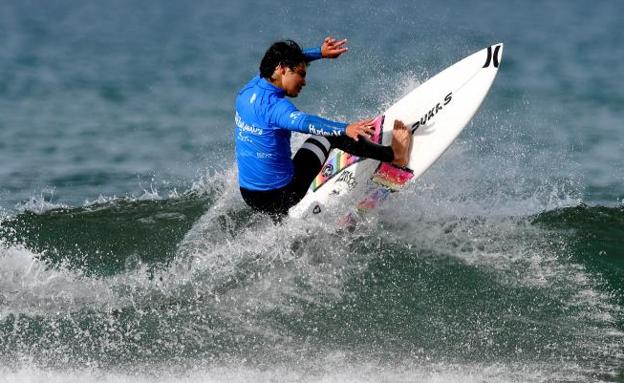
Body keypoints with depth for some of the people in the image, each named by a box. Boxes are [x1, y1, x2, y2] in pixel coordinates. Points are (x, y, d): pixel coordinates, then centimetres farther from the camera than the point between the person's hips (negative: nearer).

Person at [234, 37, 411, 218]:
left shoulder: (250, 89, 2)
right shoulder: (272, 105, -25)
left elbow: (286, 60, 21)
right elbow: (303, 122, -45)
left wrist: (320, 53, 22)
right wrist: (345, 129, -57)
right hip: (280, 199, -9)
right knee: (328, 135, -3)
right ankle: (394, 155, 6)